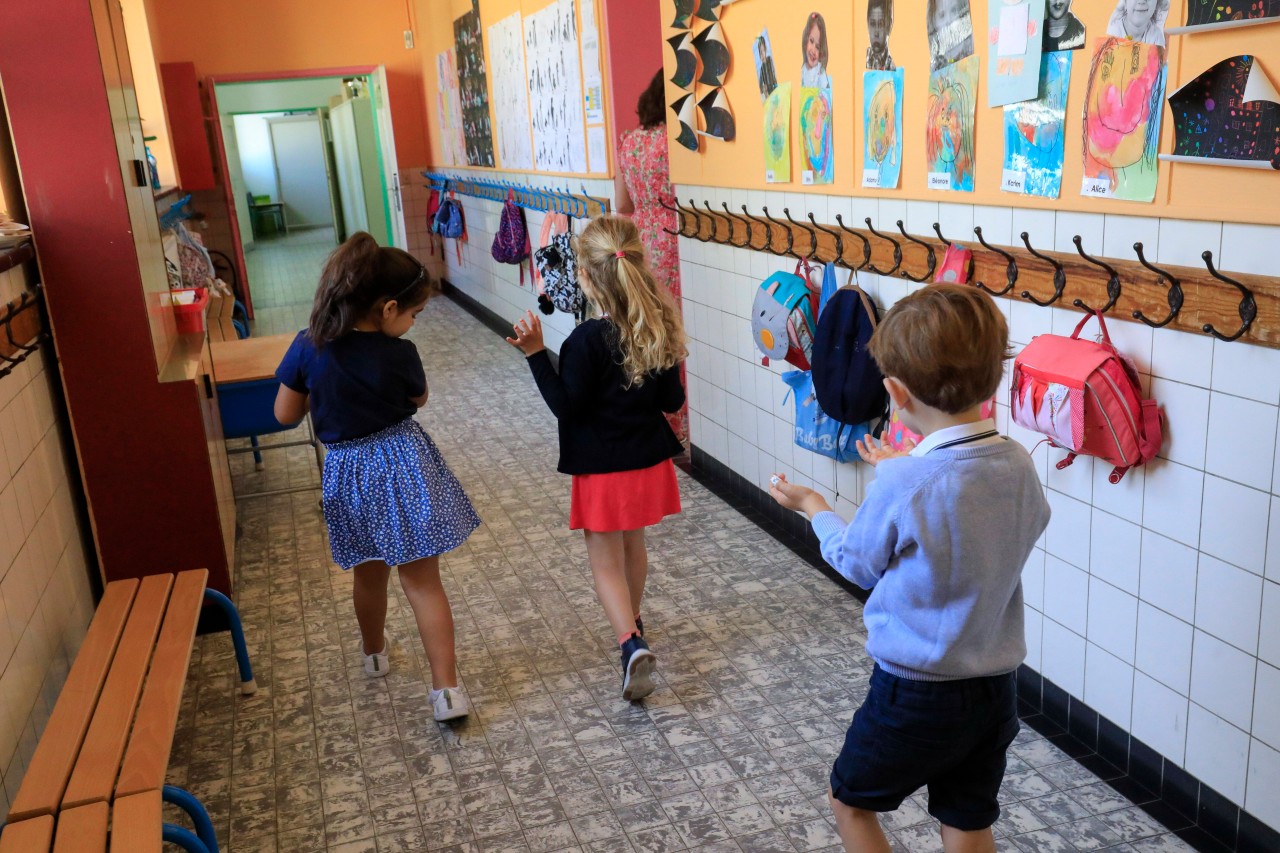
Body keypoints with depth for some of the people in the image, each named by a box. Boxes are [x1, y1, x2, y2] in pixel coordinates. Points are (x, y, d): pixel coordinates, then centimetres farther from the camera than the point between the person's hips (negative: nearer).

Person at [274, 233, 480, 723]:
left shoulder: (308, 348, -9)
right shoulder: (398, 354, -15)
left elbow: (285, 415, 2)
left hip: (349, 474, 3)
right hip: (405, 466, -3)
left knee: (369, 574, 24)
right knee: (422, 580, 4)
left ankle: (375, 655, 47)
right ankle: (447, 690, 3)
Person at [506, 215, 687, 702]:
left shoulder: (587, 341, -23)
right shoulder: (660, 330, -5)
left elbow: (566, 406, -17)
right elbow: (672, 401, 1)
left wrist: (536, 355, -18)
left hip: (603, 470, -6)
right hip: (650, 460, 6)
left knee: (607, 561, 6)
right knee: (633, 547, 25)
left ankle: (631, 645, -11)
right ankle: (632, 624, 43)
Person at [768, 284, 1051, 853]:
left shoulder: (901, 485, -25)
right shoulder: (1019, 467, -8)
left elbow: (859, 563, -7)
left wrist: (813, 507, 10)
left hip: (916, 692, -5)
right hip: (995, 688, 5)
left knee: (850, 801, 20)